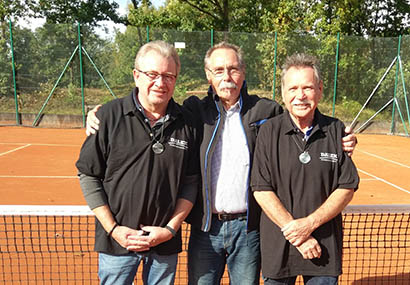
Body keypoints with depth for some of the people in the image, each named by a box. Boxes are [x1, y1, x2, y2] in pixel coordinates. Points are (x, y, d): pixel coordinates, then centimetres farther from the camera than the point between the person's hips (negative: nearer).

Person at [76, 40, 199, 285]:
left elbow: (190, 182, 2)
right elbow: (88, 175, -4)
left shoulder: (186, 122, -2)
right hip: (117, 240, -1)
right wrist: (113, 229, -8)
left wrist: (170, 229, -6)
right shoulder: (109, 116, -8)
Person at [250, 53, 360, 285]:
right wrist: (295, 233, -14)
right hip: (278, 246, -1)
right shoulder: (269, 131, -6)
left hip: (325, 247, 1)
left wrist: (310, 223, -13)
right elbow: (261, 190, -9)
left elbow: (347, 188, -2)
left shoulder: (336, 130, -1)